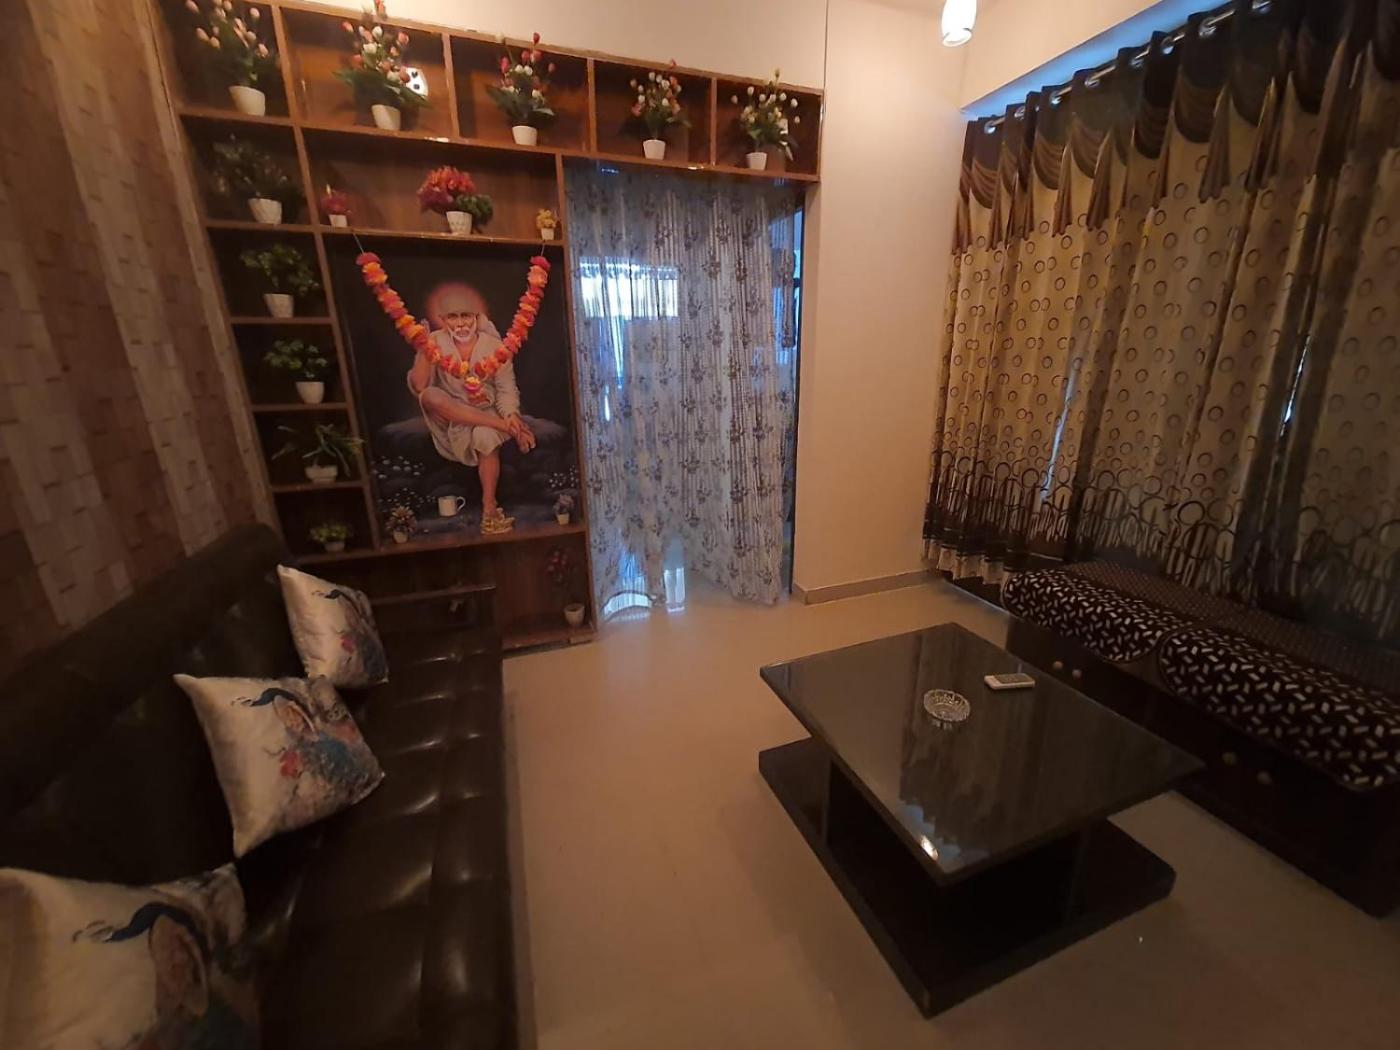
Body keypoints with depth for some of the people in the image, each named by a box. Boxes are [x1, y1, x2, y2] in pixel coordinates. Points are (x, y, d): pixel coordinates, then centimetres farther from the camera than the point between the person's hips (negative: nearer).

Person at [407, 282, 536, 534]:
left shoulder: (493, 345, -7)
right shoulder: (436, 342, -6)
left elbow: (506, 389, -8)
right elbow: (419, 386, -15)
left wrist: (511, 414, -27)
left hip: (486, 411, -1)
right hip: (450, 414, 1)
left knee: (485, 436, -35)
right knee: (429, 396, -31)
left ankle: (489, 509, -26)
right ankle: (503, 427, -32)